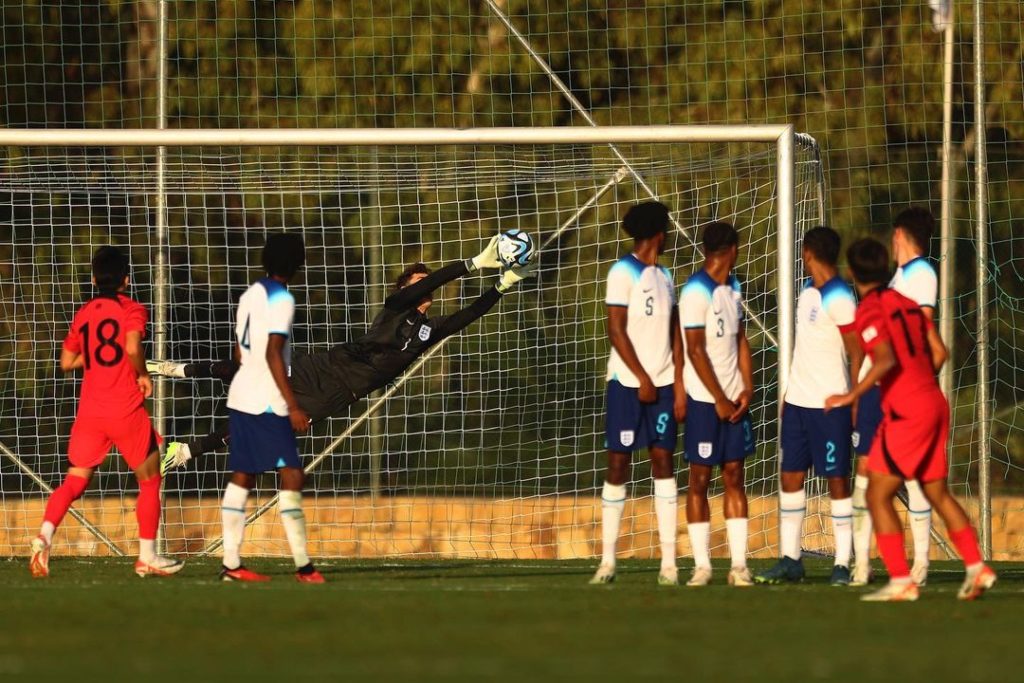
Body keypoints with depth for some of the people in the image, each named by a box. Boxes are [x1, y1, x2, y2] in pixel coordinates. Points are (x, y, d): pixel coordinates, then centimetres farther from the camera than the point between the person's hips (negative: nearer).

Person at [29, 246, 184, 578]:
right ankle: (147, 557, 13)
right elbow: (133, 347, -22)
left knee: (74, 481, 4)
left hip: (89, 412, 4)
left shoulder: (83, 314, 12)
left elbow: (66, 362, 16)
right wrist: (143, 375, -5)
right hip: (126, 411, -4)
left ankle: (44, 535, -20)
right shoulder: (132, 310, -4)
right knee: (150, 480, 12)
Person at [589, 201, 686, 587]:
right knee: (618, 466, -2)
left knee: (663, 462, 0)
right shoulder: (624, 272, -5)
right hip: (628, 382, -6)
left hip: (662, 384, 6)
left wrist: (679, 385, 5)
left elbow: (674, 334, 13)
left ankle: (669, 563, -2)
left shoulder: (664, 276, 15)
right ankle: (607, 561, 3)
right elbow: (616, 330, -10)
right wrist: (642, 378, -11)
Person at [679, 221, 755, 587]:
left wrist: (746, 389, 2)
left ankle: (739, 564, 4)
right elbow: (695, 351, -14)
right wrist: (719, 400, -12)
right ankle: (702, 565, 1)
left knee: (735, 478, 5)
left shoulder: (733, 289, 13)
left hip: (733, 399, 7)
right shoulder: (696, 292, -12)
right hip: (705, 400, -7)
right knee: (699, 480, -1)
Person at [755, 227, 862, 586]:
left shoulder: (838, 299, -13)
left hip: (830, 405, -9)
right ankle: (789, 560, 13)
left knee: (837, 481, -3)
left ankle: (842, 563, 0)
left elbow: (858, 354, -13)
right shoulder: (808, 290, 13)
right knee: (790, 478, 8)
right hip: (798, 402, 9)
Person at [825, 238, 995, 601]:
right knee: (938, 492, 18)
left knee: (878, 494, -3)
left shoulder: (869, 310, -10)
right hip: (935, 404, 8)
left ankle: (901, 581, -8)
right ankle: (976, 568, 15)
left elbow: (886, 360, -24)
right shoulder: (906, 303, 14)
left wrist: (853, 395, -24)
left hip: (907, 413, -8)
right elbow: (939, 352, 13)